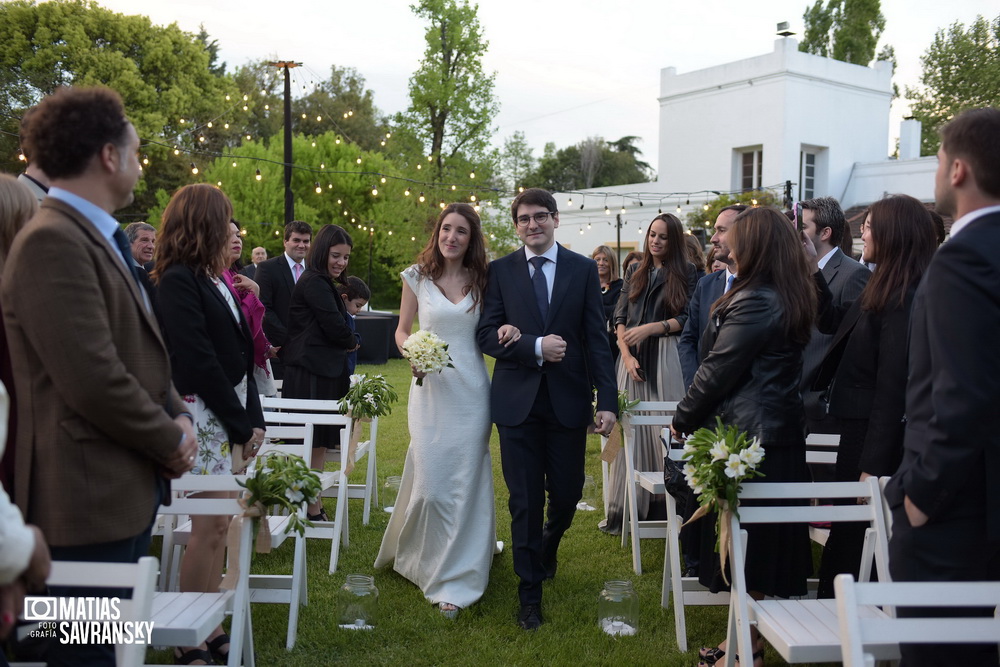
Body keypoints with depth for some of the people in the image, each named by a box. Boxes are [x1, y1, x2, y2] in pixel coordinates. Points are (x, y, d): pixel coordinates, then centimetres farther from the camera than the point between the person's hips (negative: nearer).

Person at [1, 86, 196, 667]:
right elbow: (92, 378, -24)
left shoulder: (100, 238, 15)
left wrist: (178, 415, 2)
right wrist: (168, 442, -11)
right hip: (90, 496, -10)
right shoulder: (52, 241, -18)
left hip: (130, 487, 10)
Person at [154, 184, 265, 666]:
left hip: (231, 414, 8)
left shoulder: (211, 278, 14)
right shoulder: (177, 281, -12)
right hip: (204, 415, -8)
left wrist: (252, 419, 5)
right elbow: (198, 361, -16)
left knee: (218, 525, 11)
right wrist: (241, 424, -11)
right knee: (210, 526, -5)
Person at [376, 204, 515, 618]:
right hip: (431, 388, -1)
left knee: (466, 482, 2)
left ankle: (454, 578, 14)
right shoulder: (417, 277, 3)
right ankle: (423, 559, 29)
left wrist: (509, 331, -10)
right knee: (429, 482, 0)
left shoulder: (482, 280, 5)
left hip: (471, 390, 1)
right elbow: (402, 330, 10)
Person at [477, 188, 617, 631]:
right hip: (517, 400, -1)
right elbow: (487, 334, -2)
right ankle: (530, 591, 21)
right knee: (525, 501, 4)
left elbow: (596, 339, 0)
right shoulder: (500, 270, 3)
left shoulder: (583, 269, 3)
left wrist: (607, 401, -6)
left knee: (567, 494, 10)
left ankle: (547, 547, 45)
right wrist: (535, 347, -17)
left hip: (568, 400, 1)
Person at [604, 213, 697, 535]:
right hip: (633, 358, 3)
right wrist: (626, 356, -5)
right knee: (631, 431, 3)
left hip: (666, 358, -3)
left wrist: (651, 328, -15)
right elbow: (620, 318, 9)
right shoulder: (635, 273, 15)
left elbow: (687, 319, -4)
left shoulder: (686, 273, 3)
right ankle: (627, 507, 8)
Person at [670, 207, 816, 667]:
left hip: (747, 437, -10)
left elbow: (717, 370, -17)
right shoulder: (791, 299, 10)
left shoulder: (754, 302, -20)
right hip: (780, 432, 10)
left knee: (743, 541, 2)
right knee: (768, 539, 16)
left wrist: (683, 419, -4)